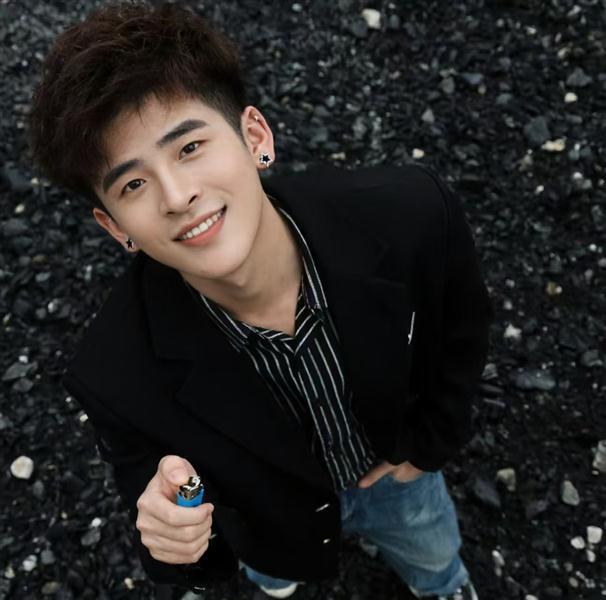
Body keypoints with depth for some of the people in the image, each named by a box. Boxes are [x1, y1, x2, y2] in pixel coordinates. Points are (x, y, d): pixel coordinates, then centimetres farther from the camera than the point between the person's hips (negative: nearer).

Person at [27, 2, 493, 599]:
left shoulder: (413, 213, -38)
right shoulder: (113, 375, -39)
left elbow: (464, 325, -14)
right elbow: (151, 491, -17)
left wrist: (428, 444, -7)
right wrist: (174, 536, -40)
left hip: (396, 466, 1)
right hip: (281, 519, 0)